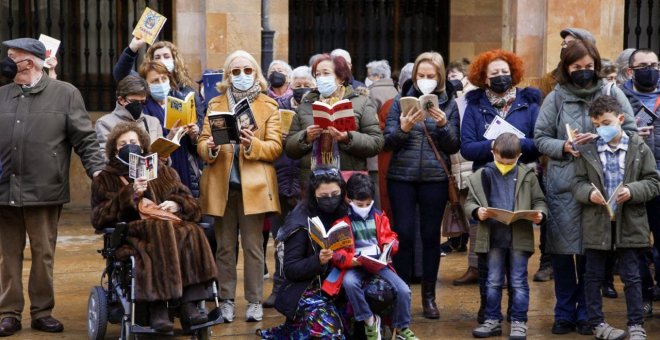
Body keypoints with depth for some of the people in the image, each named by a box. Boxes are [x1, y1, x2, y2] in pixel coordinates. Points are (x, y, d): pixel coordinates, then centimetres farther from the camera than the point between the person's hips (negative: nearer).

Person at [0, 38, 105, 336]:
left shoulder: (65, 94, 3)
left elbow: (85, 138, 0)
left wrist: (97, 169, -11)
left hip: (43, 190, -3)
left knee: (43, 254, 6)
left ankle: (42, 311, 17)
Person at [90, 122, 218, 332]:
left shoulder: (163, 172, 26)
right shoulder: (106, 179, 19)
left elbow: (192, 205, 21)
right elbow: (98, 218, 2)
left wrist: (176, 205, -3)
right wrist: (130, 195, -9)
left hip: (171, 225, 3)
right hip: (131, 234, -3)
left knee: (191, 233, -32)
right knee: (158, 236, -37)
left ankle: (189, 303, -37)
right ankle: (157, 307, -42)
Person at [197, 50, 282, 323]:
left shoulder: (268, 106, 6)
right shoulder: (216, 104, 13)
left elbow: (275, 147, -2)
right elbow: (202, 142, 7)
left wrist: (252, 144, -20)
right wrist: (210, 148, -16)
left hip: (254, 185, -2)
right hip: (221, 185, 2)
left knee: (253, 246, 0)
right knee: (225, 246, 5)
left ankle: (254, 301, 7)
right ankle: (226, 300, 11)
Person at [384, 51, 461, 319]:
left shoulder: (448, 105, 7)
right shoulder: (400, 101, 6)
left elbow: (454, 147, 4)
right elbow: (387, 142, 1)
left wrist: (443, 126, -13)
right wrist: (403, 129, -18)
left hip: (434, 178, 0)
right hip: (402, 177, 0)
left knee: (431, 235, 3)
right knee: (403, 234, -3)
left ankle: (429, 296, 13)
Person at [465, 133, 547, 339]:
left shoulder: (527, 175, 3)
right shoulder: (482, 176, 3)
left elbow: (539, 201, 7)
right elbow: (469, 202, 3)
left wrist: (539, 213, -14)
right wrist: (477, 211, -18)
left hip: (520, 237, -1)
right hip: (493, 237, 1)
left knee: (518, 282, 4)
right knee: (493, 282, 9)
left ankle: (519, 322, 11)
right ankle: (493, 321, 18)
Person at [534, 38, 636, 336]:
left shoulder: (612, 94, 3)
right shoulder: (556, 98, 4)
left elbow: (630, 132, 2)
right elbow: (540, 137, 6)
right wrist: (563, 147, -13)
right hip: (563, 186, 1)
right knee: (562, 250, 5)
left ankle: (587, 314, 17)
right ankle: (565, 314, 18)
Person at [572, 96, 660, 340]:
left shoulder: (639, 148, 0)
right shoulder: (588, 151, 1)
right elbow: (578, 182, 2)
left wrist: (632, 191, -17)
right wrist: (589, 193, -19)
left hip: (629, 223, -1)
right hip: (596, 223, 1)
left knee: (631, 276, 5)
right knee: (593, 276, 8)